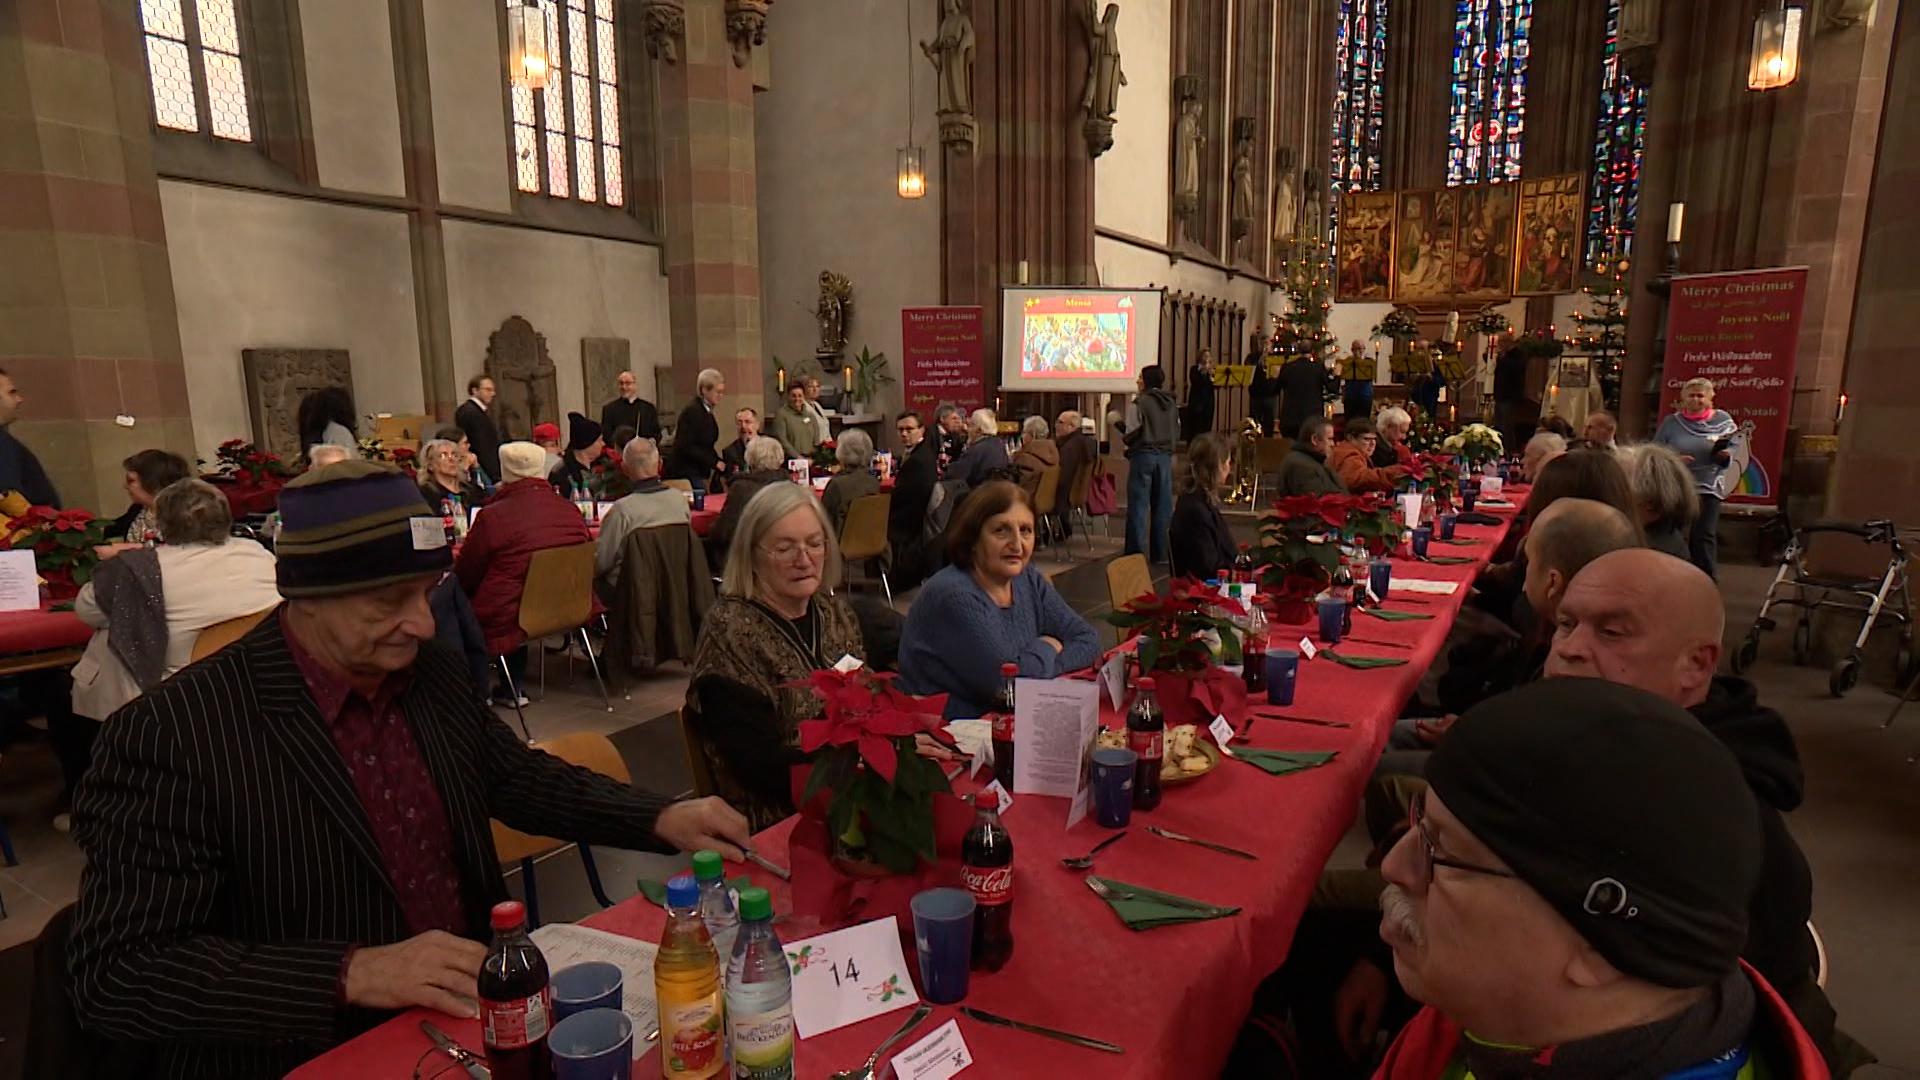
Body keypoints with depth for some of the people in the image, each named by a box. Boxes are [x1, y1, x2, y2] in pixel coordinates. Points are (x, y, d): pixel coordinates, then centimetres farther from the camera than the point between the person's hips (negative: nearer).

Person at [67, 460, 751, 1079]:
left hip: (471, 1012, 6)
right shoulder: (173, 735, -16)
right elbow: (113, 977, -17)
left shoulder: (432, 673, 0)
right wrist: (352, 973, -27)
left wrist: (661, 819, 1)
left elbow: (514, 775, 13)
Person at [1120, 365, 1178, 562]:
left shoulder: (1139, 402, -10)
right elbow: (1177, 430, 11)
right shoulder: (1170, 403, 8)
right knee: (1162, 505, 9)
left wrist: (1123, 436, 8)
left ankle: (1137, 551, -1)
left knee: (1139, 504, -1)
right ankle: (1160, 551, 14)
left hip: (1143, 455, -5)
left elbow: (1133, 432, -12)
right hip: (1165, 455, 5)